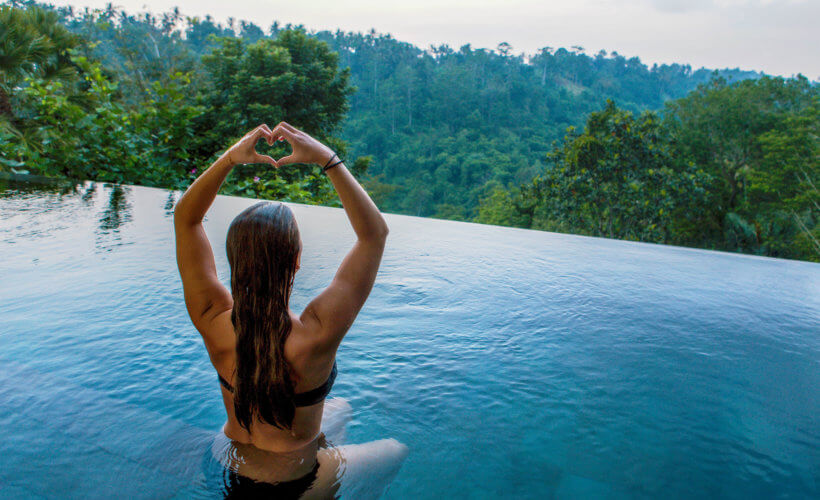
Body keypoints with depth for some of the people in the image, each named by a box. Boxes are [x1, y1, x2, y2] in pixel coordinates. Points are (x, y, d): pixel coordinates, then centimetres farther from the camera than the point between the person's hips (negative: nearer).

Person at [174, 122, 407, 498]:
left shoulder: (215, 323, -25)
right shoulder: (314, 335, -37)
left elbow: (186, 218, -14)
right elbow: (374, 232, -32)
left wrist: (230, 158, -24)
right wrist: (326, 158, -32)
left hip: (231, 466, 5)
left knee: (341, 408, 29)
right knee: (397, 451, 23)